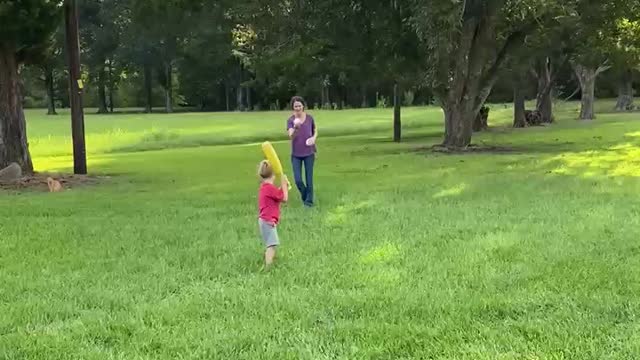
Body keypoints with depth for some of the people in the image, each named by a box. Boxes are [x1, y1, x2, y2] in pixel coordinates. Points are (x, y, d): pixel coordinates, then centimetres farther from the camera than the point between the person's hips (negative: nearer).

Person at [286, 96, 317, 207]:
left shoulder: (310, 118, -2)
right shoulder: (290, 120, -7)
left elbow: (315, 131, 13)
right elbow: (291, 136, -19)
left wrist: (314, 138, -8)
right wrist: (296, 128, -39)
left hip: (309, 153, 0)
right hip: (296, 154, 0)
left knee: (309, 178, -1)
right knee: (298, 179, -3)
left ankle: (309, 200, 13)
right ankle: (304, 196, 24)